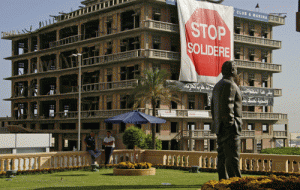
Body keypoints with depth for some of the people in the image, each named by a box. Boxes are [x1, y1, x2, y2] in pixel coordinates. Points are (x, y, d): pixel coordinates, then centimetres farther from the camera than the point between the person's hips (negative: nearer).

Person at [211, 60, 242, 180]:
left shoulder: (217, 86, 20)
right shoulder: (229, 85, -10)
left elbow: (213, 108, 21)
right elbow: (227, 106, -19)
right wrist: (231, 124, -18)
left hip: (220, 128, 10)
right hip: (229, 128, -10)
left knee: (222, 157, 8)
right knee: (233, 157, -10)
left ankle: (223, 180, 9)